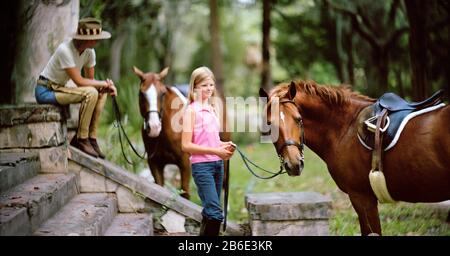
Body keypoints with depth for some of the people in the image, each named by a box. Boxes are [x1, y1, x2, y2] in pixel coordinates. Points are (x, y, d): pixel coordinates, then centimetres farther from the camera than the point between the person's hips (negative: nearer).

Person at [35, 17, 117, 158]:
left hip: (59, 89, 9)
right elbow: (79, 81, -26)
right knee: (90, 93, -27)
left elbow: (90, 79, 5)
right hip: (45, 91, -9)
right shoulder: (65, 50, -25)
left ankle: (91, 138, -1)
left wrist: (105, 85, -16)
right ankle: (81, 139, -16)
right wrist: (105, 83, -18)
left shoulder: (89, 52, -2)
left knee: (101, 93, -1)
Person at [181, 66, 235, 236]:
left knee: (210, 213, 11)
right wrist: (215, 151, -18)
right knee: (215, 213, -14)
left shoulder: (213, 109, 13)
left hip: (217, 164, 7)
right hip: (201, 165, -7)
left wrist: (225, 146, 3)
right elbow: (186, 146, -14)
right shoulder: (191, 111, -8)